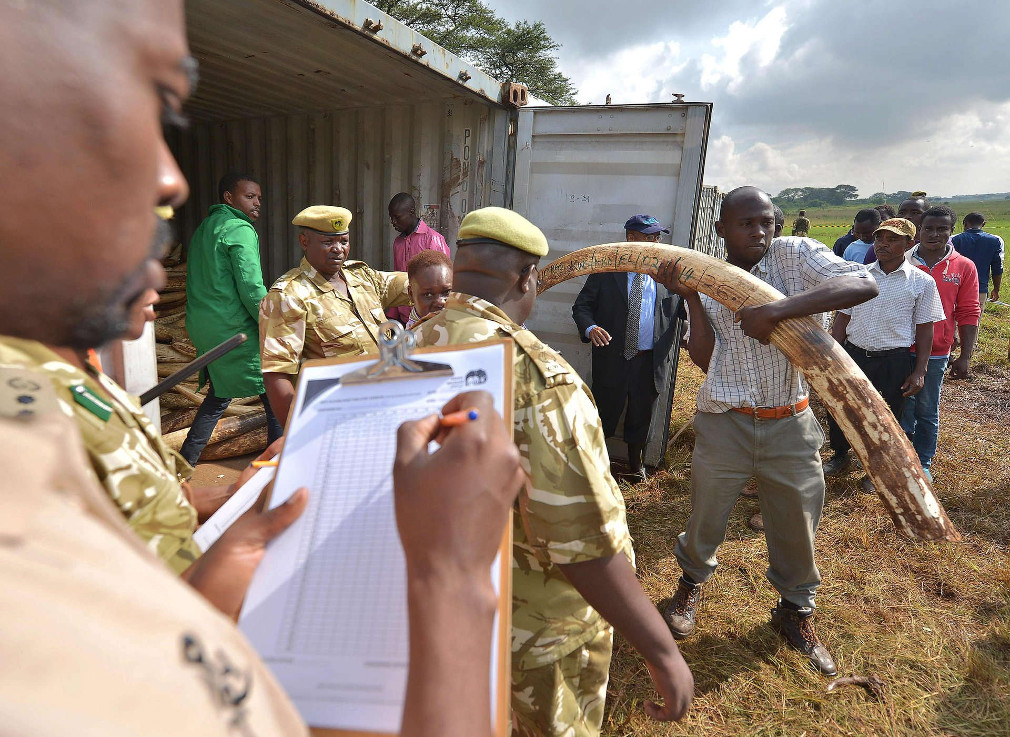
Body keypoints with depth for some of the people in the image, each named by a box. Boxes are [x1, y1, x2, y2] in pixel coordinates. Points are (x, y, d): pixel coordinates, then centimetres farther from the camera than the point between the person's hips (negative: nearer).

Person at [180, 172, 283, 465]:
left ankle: (184, 464, 25)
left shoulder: (204, 228, 18)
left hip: (202, 328, 9)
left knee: (219, 395, 21)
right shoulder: (240, 230, -11)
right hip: (236, 331, -9)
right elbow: (251, 289, -19)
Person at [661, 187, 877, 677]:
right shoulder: (706, 281, 0)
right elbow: (705, 360, -9)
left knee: (797, 525, 14)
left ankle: (795, 610, 41)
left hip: (790, 424, 0)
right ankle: (691, 583, 45)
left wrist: (779, 309, -32)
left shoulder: (795, 255, -6)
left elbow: (864, 285, -23)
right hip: (724, 422, 1)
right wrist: (690, 297, -17)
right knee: (706, 517, 13)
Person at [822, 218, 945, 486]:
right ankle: (840, 456, 37)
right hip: (853, 354, 2)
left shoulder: (922, 282, -4)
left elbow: (925, 330, -1)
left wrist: (919, 372, -4)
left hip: (894, 361, -2)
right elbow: (842, 318, 6)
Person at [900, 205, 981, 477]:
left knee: (927, 411, 11)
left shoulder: (964, 267, 0)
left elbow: (968, 314, 1)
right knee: (903, 407, 9)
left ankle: (923, 462, 26)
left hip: (936, 354, 0)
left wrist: (965, 357, -3)